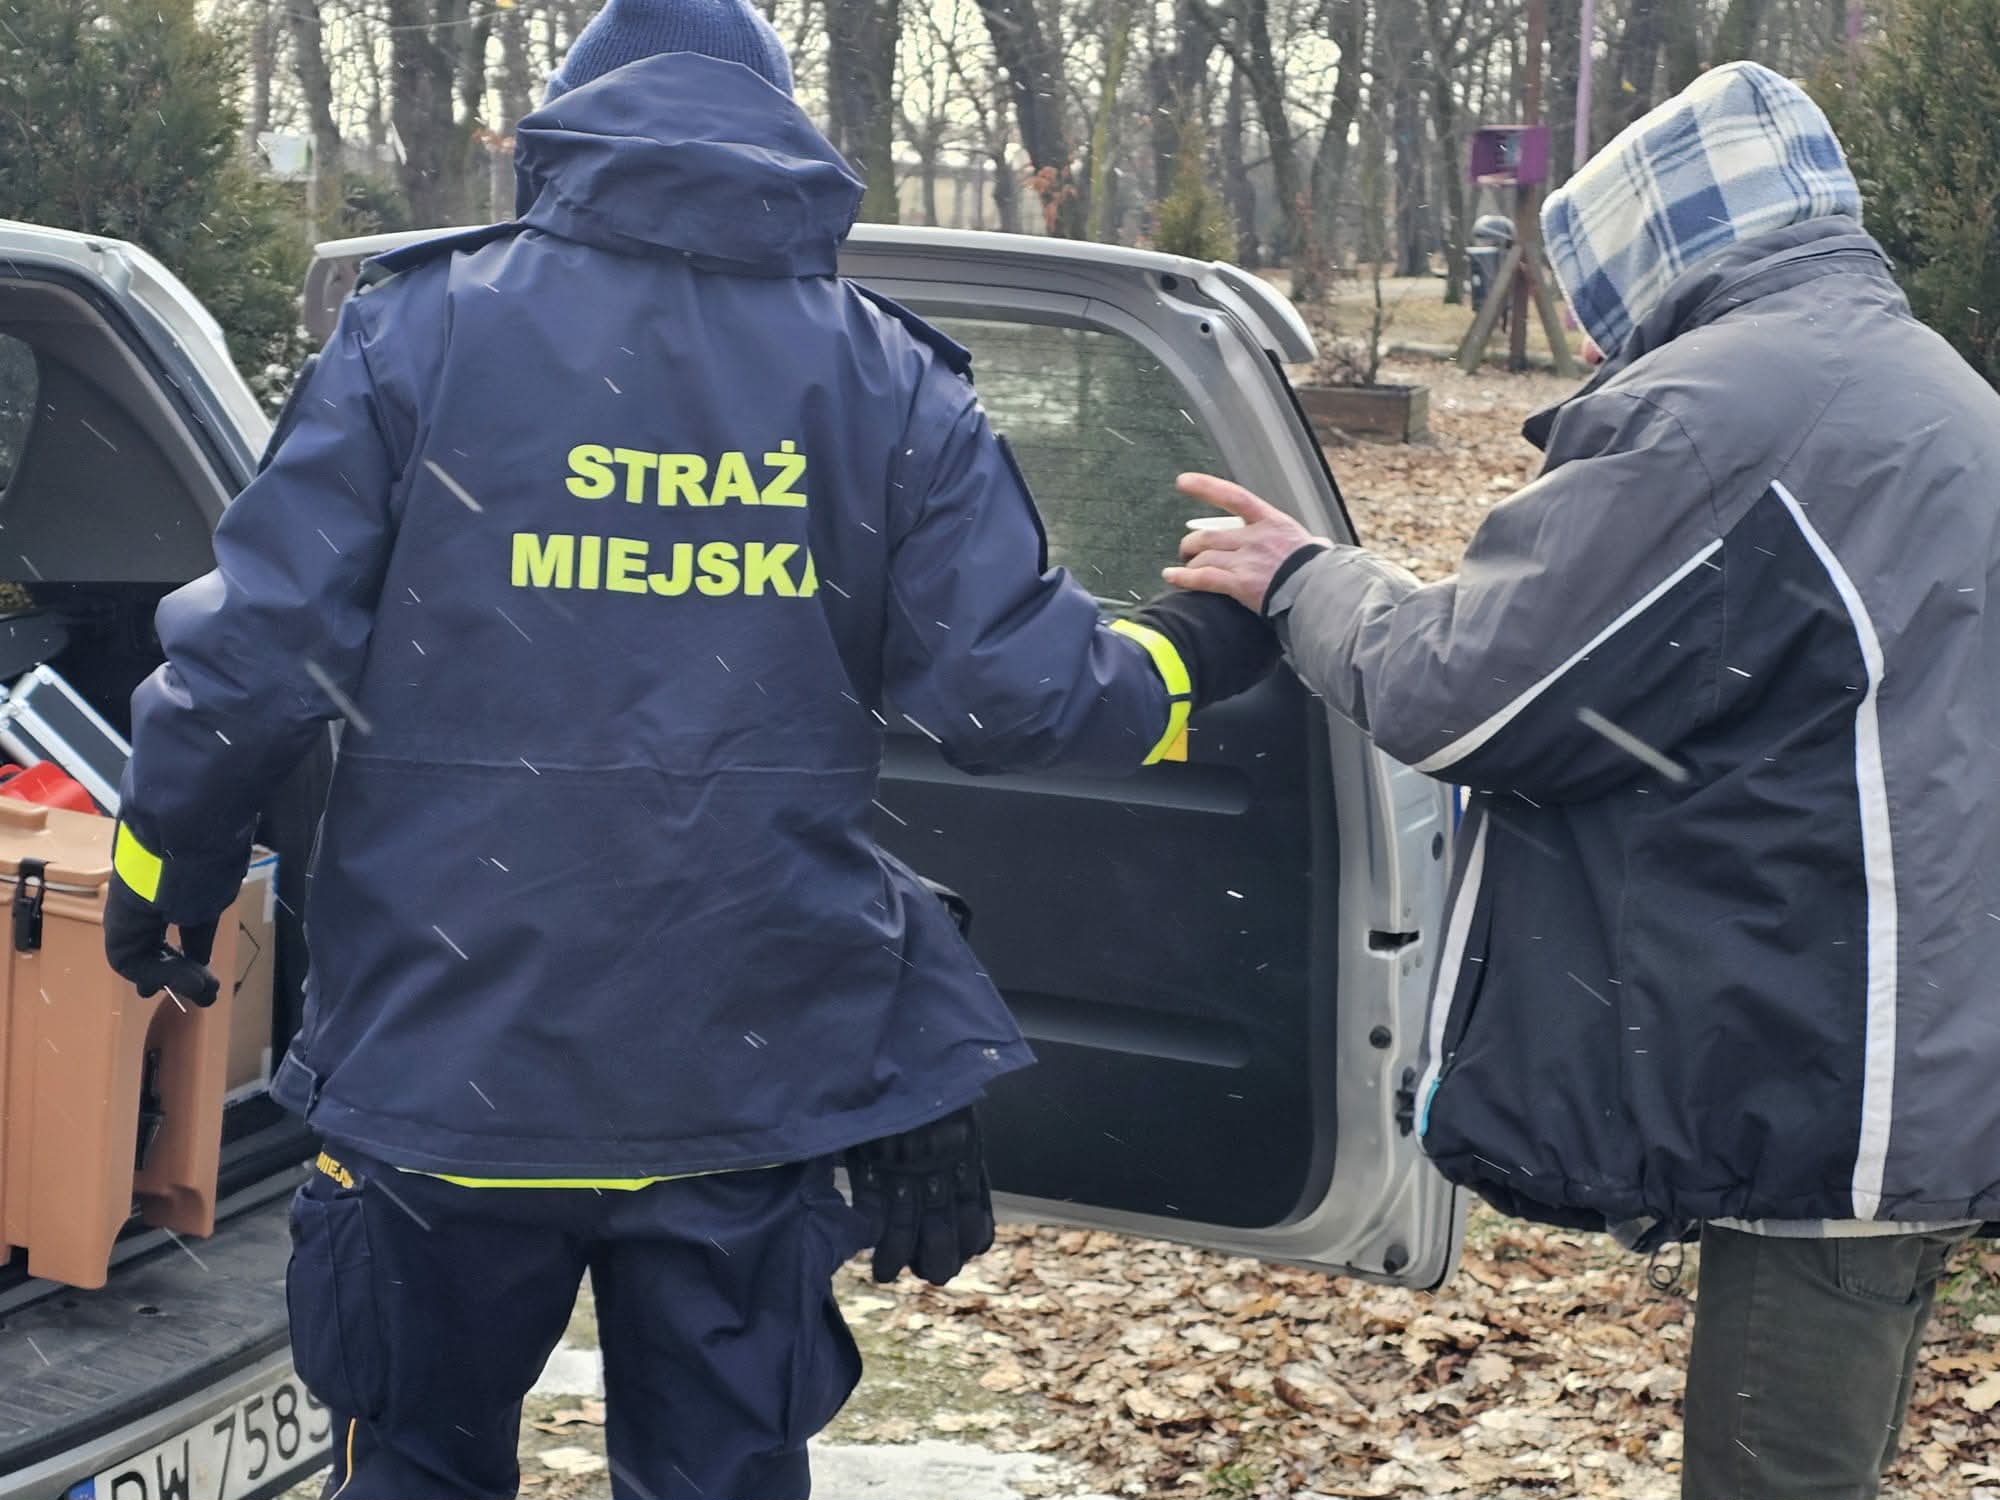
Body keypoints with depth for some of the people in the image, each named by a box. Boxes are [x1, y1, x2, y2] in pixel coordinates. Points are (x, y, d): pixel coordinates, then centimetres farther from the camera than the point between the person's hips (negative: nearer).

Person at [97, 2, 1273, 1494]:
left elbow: (255, 651, -8)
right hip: (750, 1078, 1)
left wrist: (167, 872, 10)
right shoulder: (887, 378, 1)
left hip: (450, 1054, -1)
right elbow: (1016, 687, -4)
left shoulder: (420, 325, -4)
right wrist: (1199, 652, 16)